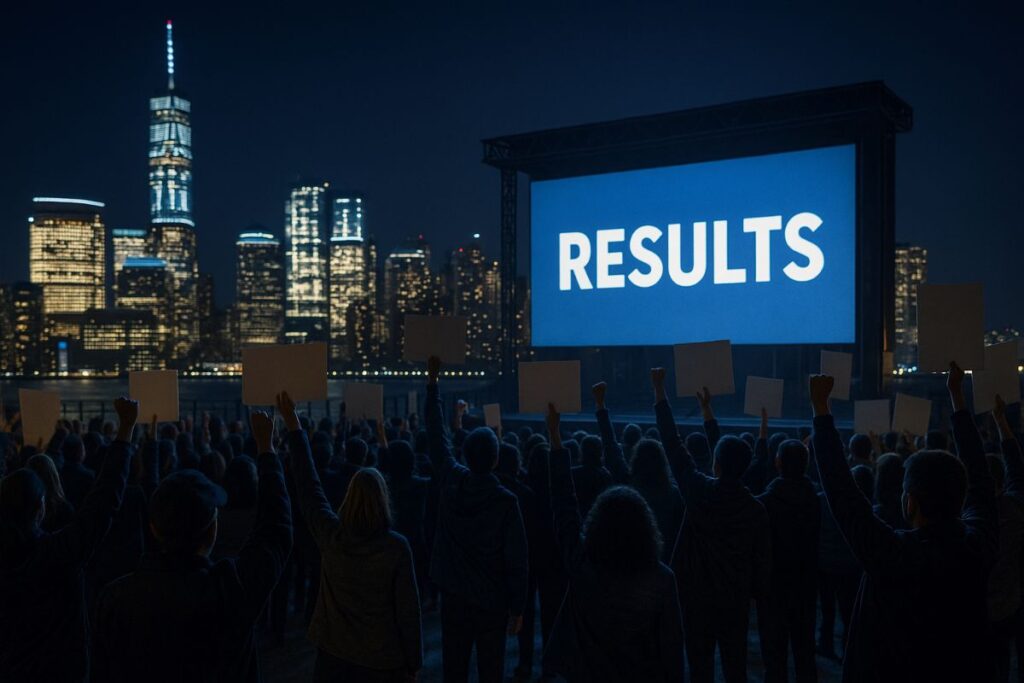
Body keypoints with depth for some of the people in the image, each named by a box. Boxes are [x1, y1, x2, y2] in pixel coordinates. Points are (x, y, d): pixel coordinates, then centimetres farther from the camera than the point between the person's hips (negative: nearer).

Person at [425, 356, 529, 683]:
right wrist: (518, 608, -2)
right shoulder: (506, 501, -16)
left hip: (453, 596, 3)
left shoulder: (451, 482, -7)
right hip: (492, 601, -3)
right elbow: (517, 561, -13)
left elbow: (437, 434, 6)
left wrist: (432, 382, 13)